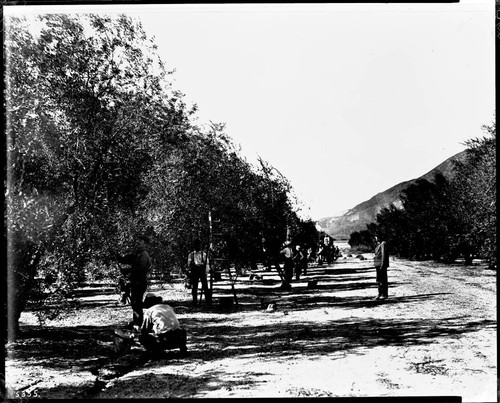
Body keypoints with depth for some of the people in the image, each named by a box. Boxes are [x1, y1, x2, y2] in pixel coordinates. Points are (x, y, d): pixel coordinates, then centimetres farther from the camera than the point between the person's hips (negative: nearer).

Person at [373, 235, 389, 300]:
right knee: (379, 280, 11)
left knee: (383, 280, -5)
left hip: (382, 264, -9)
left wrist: (382, 265, -20)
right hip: (378, 265, 9)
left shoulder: (383, 244, -12)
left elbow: (384, 254, -17)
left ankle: (385, 294, -1)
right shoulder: (378, 245, 16)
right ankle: (380, 294, 16)